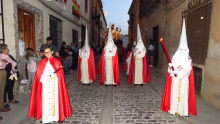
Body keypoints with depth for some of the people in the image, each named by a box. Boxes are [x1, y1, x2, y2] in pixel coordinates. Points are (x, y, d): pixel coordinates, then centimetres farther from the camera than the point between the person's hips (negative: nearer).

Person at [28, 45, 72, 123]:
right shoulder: (42, 63, 4)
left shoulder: (57, 62, -1)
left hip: (55, 85, -1)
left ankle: (57, 116, 18)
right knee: (45, 101, 4)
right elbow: (38, 75, 4)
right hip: (45, 86, 1)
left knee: (55, 100, 6)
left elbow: (60, 75, -2)